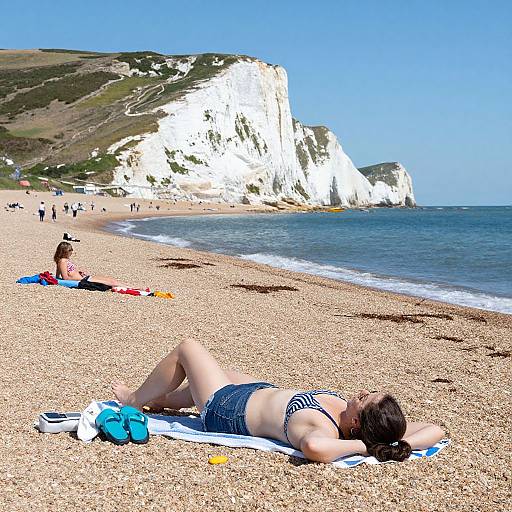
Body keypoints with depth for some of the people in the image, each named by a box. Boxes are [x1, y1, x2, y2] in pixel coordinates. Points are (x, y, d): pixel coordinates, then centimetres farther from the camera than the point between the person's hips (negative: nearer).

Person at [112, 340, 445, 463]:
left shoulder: (322, 428, -43)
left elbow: (313, 446, -68)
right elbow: (435, 430, -23)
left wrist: (362, 446, -53)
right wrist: (398, 445, -35)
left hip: (225, 410, -6)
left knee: (187, 348, 14)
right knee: (220, 372, 32)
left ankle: (134, 401, 42)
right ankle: (163, 399, 61)